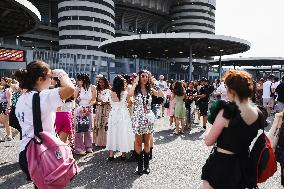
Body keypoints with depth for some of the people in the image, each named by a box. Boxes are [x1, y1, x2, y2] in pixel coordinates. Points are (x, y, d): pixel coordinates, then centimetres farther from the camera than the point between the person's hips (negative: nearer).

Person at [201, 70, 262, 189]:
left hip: (221, 164, -6)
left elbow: (208, 141, -15)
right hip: (243, 165, 6)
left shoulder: (227, 112, -23)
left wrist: (214, 126, 0)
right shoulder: (258, 114, -4)